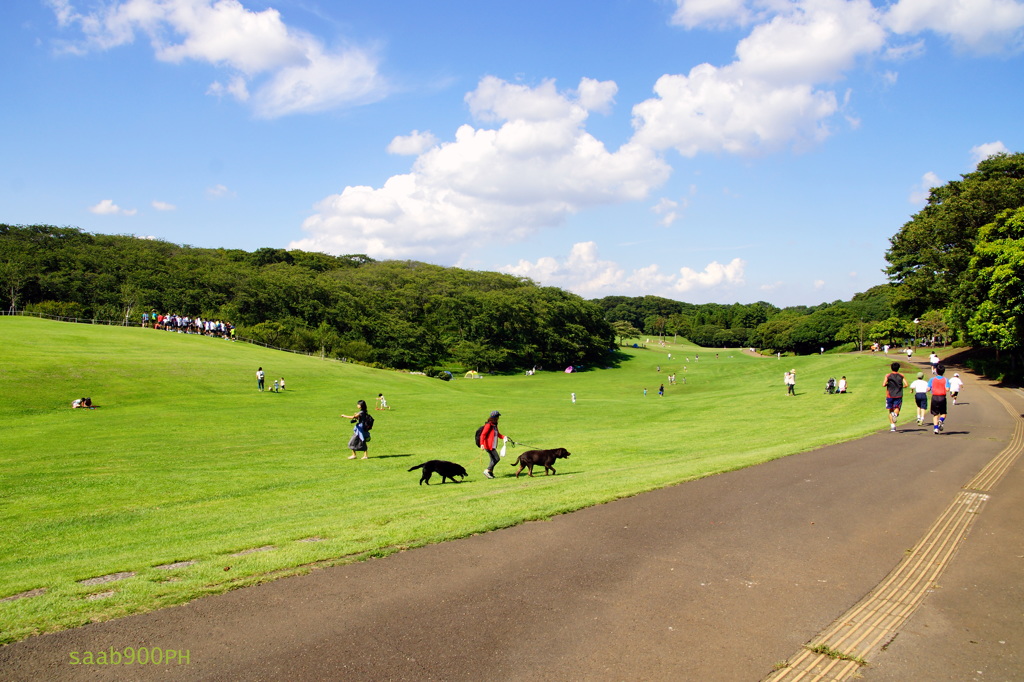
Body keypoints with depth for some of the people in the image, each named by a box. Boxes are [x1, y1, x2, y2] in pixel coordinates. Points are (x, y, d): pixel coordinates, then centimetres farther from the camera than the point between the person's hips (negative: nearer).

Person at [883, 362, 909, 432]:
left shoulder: (888, 376, -1)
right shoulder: (901, 376, 3)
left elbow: (884, 384, -11)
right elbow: (906, 385, -5)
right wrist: (902, 387, 14)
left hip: (890, 395, 0)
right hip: (899, 395, 0)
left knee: (890, 410, 7)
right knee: (897, 408, 4)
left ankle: (892, 425, -1)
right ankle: (895, 414, -33)